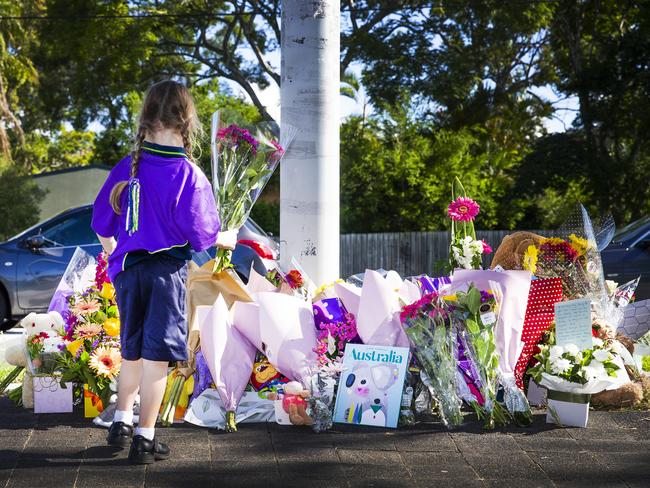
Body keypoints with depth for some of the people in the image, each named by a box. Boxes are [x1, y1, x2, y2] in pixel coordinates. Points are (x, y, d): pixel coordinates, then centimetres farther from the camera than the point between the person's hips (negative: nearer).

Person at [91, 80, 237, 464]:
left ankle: (122, 422, 32)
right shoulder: (189, 176, -13)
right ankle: (145, 438, 5)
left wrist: (113, 249, 28)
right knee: (157, 355, 1)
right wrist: (226, 240, 10)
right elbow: (200, 234, -11)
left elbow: (102, 223, 9)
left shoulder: (126, 168, 1)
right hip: (167, 270, -5)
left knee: (133, 350, 21)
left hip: (127, 269, 5)